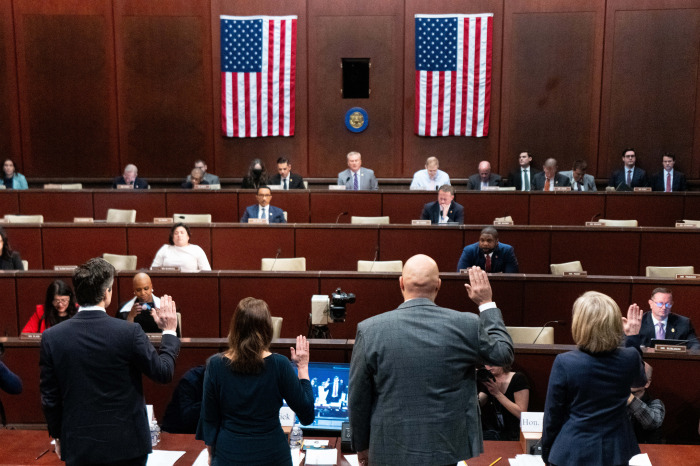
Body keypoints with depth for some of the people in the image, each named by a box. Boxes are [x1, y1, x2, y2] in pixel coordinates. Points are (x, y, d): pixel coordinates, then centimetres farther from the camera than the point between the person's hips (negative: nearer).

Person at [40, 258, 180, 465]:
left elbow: (49, 397, 0)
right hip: (126, 444, -2)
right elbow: (163, 372, -7)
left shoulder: (51, 337, -7)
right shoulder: (130, 332, -16)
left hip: (78, 447, 3)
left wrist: (58, 435, 15)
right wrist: (169, 332, 7)